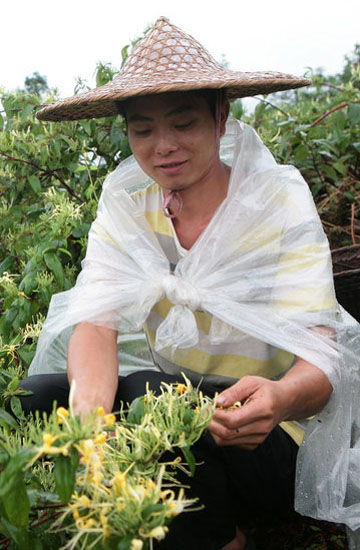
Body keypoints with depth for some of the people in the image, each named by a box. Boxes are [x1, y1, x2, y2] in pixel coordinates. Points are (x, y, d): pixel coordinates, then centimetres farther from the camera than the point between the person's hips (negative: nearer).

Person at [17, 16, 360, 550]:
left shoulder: (280, 203, -13)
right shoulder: (126, 204, -2)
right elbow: (96, 319, -15)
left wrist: (280, 398, -43)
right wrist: (91, 404, -37)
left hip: (267, 444, -3)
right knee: (36, 395, -19)